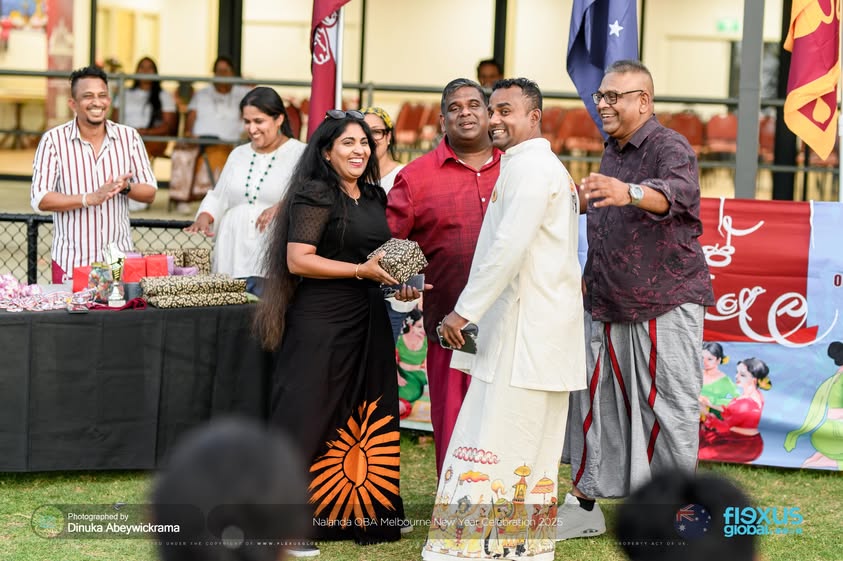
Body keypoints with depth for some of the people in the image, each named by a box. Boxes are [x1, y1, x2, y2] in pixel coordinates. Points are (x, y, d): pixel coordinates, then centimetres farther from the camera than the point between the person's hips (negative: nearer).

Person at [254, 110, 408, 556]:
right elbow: (298, 260, -18)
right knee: (308, 419, -6)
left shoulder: (374, 196, 14)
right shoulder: (315, 196, -10)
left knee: (366, 420, 12)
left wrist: (396, 277, 7)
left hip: (368, 320, 8)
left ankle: (357, 513, 24)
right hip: (321, 322, -8)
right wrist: (362, 270, -20)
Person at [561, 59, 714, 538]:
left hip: (666, 302, -8)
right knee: (593, 397, 9)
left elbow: (675, 191, -35)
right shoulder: (611, 153, 16)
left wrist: (630, 192, -54)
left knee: (670, 404, -5)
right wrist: (590, 278, 20)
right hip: (609, 303, 8)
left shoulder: (670, 147, -11)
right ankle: (584, 502, 19)